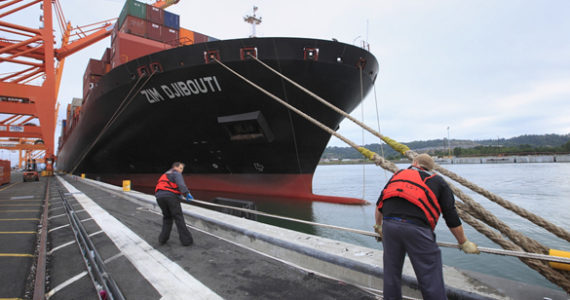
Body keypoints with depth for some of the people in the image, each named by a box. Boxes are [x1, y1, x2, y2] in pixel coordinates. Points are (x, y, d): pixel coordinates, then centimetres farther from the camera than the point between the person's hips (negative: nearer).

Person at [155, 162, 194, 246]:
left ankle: (163, 238, 14)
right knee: (178, 217, -1)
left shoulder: (164, 175, 33)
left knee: (167, 217, 21)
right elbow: (180, 183, -12)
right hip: (171, 195, -6)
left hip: (159, 196, 6)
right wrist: (186, 193, -19)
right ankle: (186, 240, -1)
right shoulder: (176, 173, 8)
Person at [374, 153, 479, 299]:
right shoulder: (438, 181, 20)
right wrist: (464, 243, 31)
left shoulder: (399, 174, 27)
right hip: (416, 226, -3)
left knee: (391, 273, 19)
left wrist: (378, 226, 41)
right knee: (430, 279, 9)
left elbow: (379, 205, 26)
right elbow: (452, 218, 18)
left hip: (389, 223, 3)